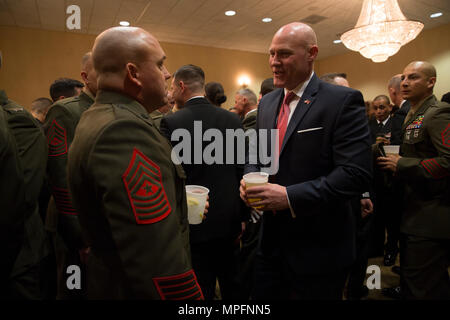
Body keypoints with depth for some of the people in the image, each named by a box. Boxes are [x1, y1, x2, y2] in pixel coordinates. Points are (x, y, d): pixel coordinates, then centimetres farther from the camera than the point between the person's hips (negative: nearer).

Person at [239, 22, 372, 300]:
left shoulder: (343, 101, -13)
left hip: (318, 246, -5)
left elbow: (356, 174, -20)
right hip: (271, 239, 6)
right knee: (263, 298, 19)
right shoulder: (267, 102, 9)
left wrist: (291, 196, -24)